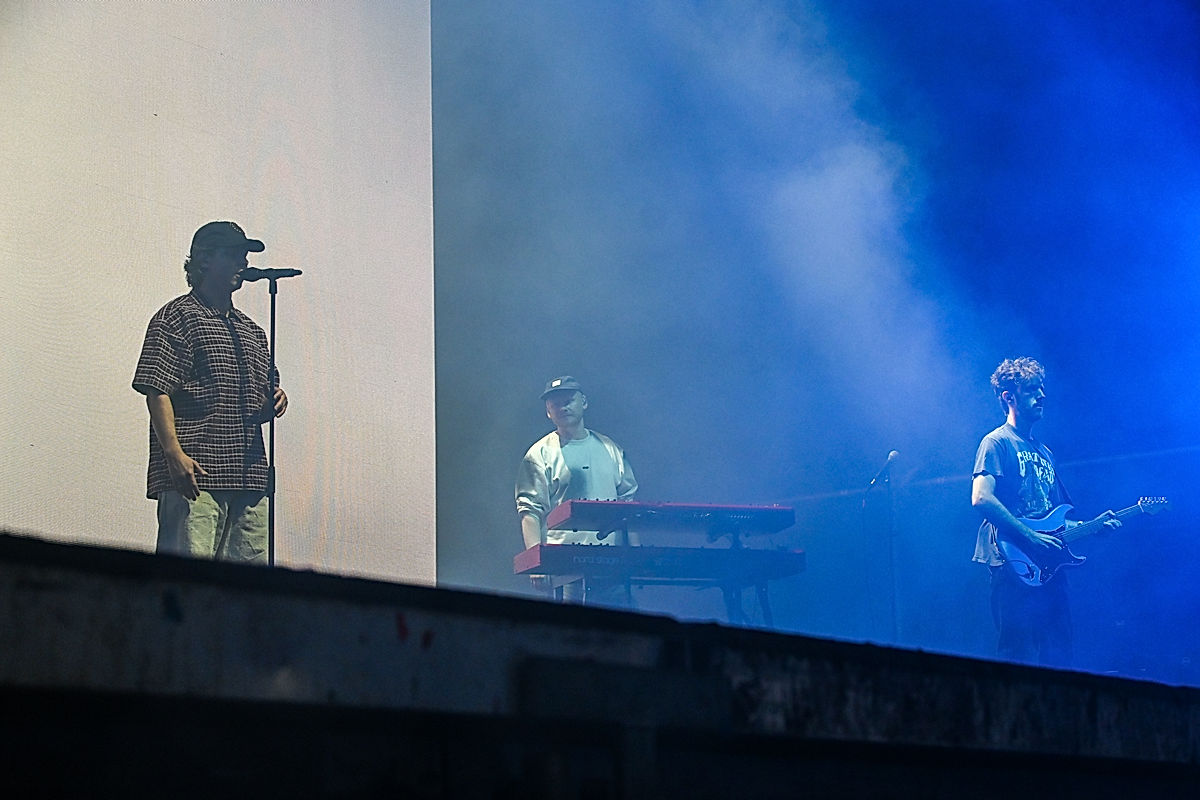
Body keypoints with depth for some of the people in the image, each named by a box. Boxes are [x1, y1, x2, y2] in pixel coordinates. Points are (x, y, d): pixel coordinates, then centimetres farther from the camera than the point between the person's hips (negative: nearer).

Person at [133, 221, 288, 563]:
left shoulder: (252, 331, 25)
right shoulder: (177, 318, 1)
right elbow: (157, 391, -9)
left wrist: (272, 403, 5)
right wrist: (174, 452, -20)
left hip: (248, 477, 7)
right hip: (194, 474, -7)